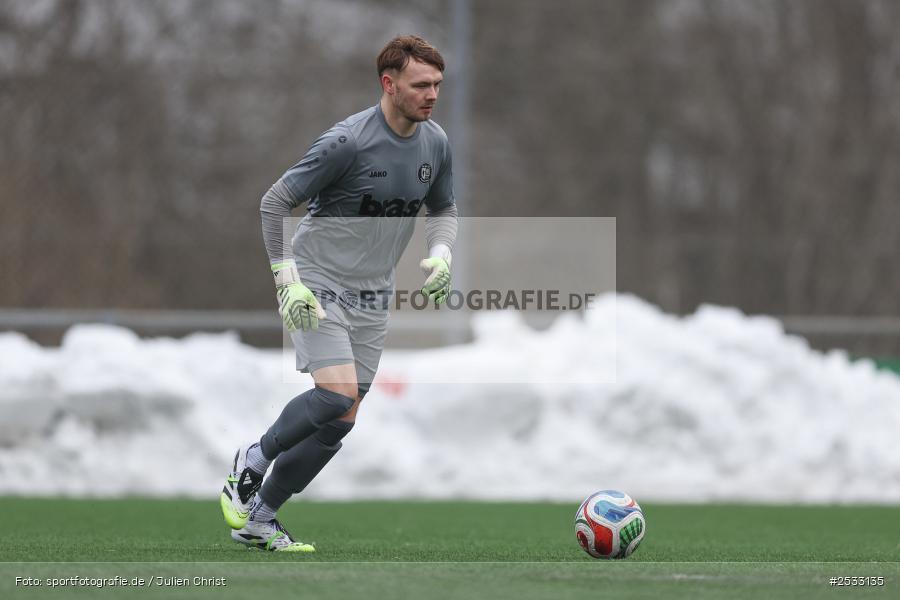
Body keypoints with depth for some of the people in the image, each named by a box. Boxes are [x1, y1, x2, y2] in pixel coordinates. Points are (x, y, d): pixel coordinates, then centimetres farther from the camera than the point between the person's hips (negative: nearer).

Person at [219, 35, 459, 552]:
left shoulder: (436, 143, 0)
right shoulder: (347, 141, -20)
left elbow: (444, 210, 17)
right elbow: (274, 203, -14)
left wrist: (440, 253, -5)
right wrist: (288, 281, -18)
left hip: (373, 298, 6)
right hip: (318, 285, -6)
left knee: (339, 423, 2)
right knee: (338, 393, -25)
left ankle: (259, 519, 14)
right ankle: (254, 459, 1)